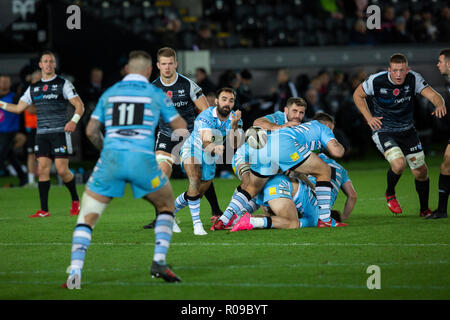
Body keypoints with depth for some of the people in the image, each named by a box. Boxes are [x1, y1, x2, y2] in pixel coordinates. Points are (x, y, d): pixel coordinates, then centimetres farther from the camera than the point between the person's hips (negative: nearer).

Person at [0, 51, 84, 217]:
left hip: (60, 132, -4)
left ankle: (75, 200, 15)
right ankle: (44, 210, -3)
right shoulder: (34, 88, 15)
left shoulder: (63, 84, 1)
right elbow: (18, 108, 21)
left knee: (62, 170, -9)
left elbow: (79, 105, -4)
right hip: (42, 134, 4)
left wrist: (74, 121, -20)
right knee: (43, 169, -5)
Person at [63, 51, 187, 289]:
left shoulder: (109, 93, 16)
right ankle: (159, 262, 10)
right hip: (143, 159, -1)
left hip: (111, 159, 1)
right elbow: (180, 128, 14)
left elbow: (91, 131, 14)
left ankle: (75, 272, -8)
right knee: (166, 206, 24)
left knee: (87, 216, 9)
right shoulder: (156, 94, 11)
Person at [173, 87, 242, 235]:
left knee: (198, 193, 13)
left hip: (210, 158, 6)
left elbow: (234, 144, -29)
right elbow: (206, 143, -43)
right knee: (195, 179, -33)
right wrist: (214, 149, -65)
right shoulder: (205, 116, -28)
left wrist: (234, 126, -46)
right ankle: (197, 223, -30)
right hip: (192, 150, -6)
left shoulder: (235, 118, -14)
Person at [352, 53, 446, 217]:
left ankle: (424, 209, 27)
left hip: (407, 130, 4)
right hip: (383, 131, -4)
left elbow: (432, 94, -20)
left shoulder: (413, 79, -12)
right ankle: (390, 194, 5)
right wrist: (369, 117, -9)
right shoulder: (376, 81, -17)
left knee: (421, 171, 4)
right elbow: (357, 95, 0)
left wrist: (440, 104, -43)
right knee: (399, 163, -27)